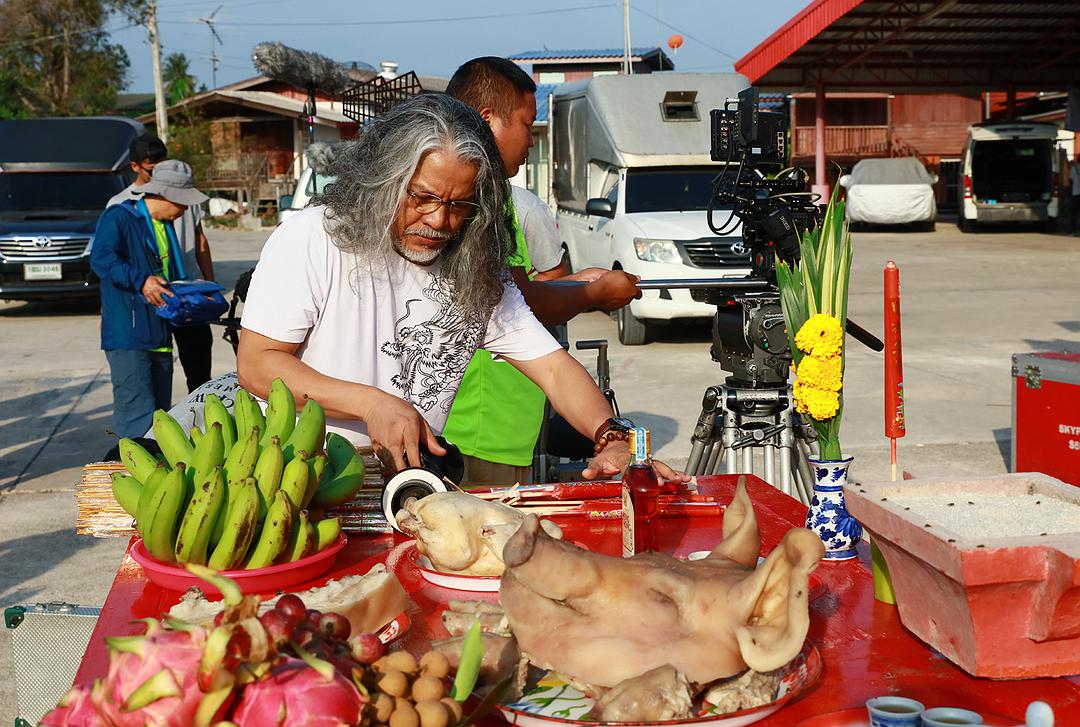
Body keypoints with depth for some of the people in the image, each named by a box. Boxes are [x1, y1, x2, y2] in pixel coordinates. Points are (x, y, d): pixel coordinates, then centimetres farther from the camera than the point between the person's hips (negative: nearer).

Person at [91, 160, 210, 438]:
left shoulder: (166, 226, 20)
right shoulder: (119, 217, -7)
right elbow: (100, 257, -22)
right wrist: (140, 281, -33)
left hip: (159, 335, 9)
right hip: (127, 334, -9)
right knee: (139, 418, -13)